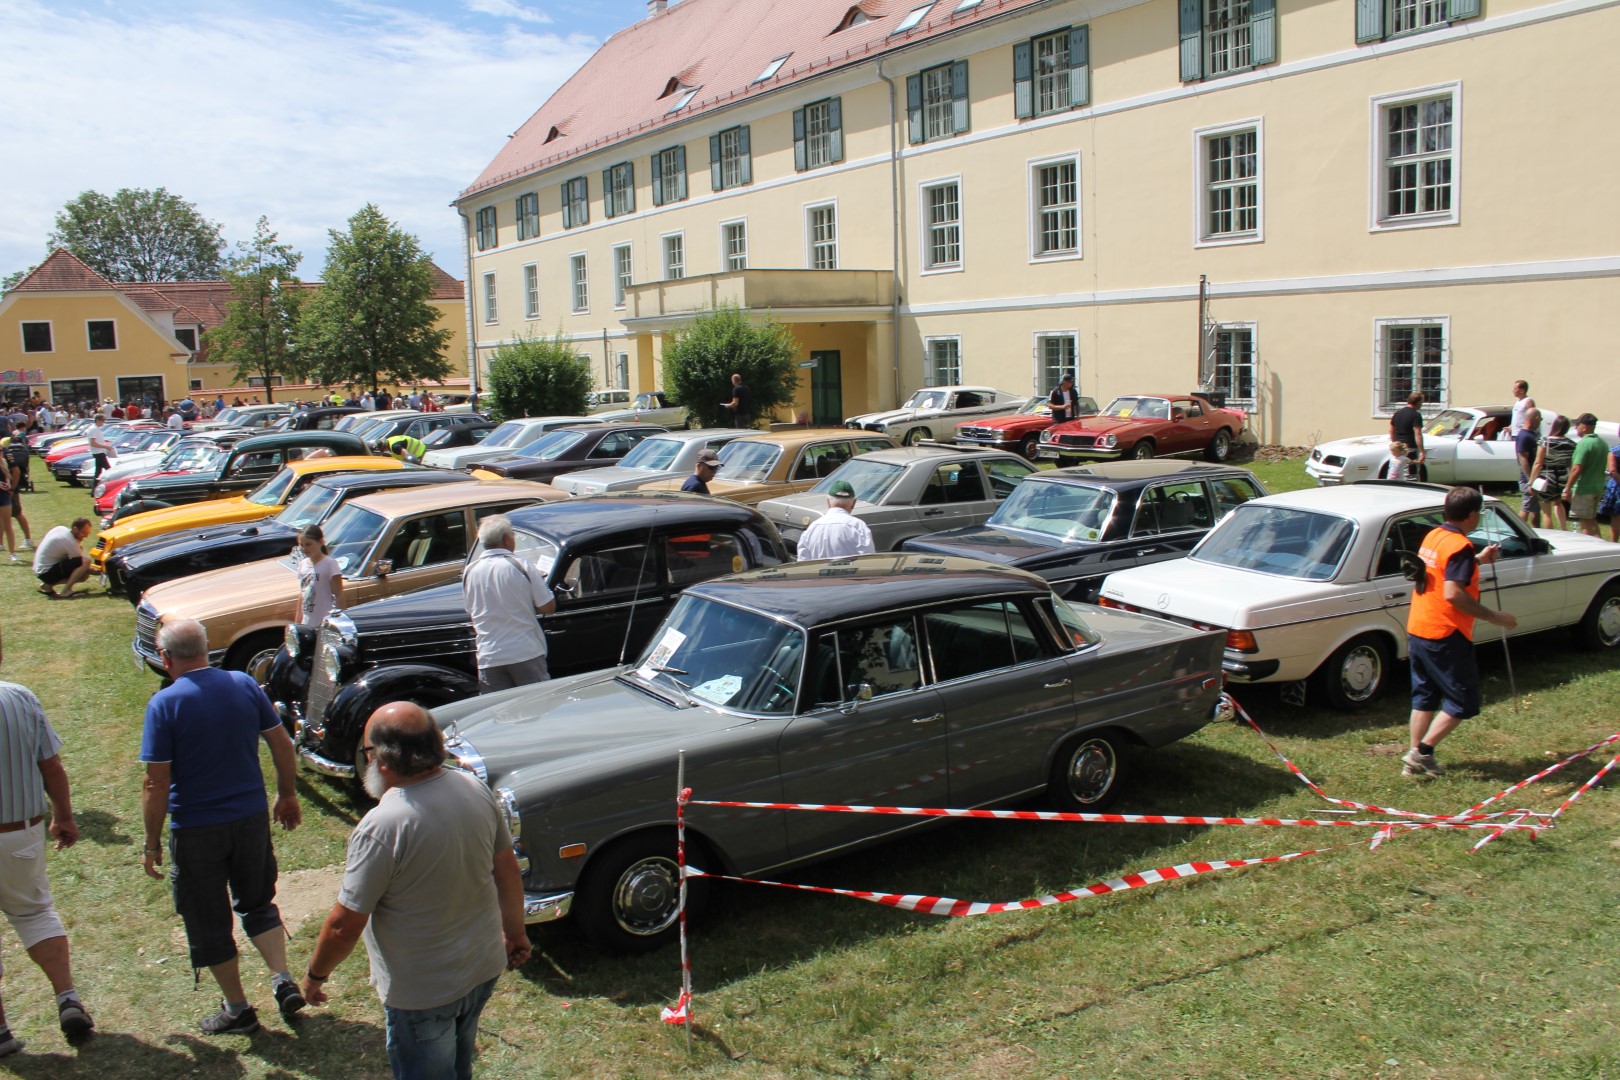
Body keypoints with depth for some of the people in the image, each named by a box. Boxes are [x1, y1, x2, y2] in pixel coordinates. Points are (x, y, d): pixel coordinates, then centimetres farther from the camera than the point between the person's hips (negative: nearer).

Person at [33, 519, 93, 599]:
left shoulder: (61, 528, 2)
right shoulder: (70, 542, -22)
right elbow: (82, 562, -15)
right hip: (47, 572, -10)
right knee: (86, 562, -24)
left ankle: (47, 585, 10)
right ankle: (66, 591, -16)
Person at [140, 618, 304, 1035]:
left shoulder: (164, 704, -15)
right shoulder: (244, 685, -3)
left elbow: (156, 783, -15)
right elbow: (282, 744, 3)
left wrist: (152, 844, -6)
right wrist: (287, 795, 17)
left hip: (196, 829, -4)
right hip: (251, 818, 4)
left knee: (208, 922, 13)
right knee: (258, 903, 23)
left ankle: (237, 1009, 22)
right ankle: (283, 980, 12)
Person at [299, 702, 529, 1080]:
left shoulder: (381, 827, -29)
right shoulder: (476, 789, -10)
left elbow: (345, 924, -20)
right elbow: (507, 869, 3)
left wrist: (315, 975, -1)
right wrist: (515, 932, 18)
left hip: (423, 992, -6)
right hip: (485, 968, 6)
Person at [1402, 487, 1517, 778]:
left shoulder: (1433, 536, 10)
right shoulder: (1460, 546, -17)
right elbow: (1453, 593, -27)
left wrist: (1478, 560, 30)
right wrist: (1494, 617, -21)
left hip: (1416, 631, 9)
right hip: (1445, 637, -9)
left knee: (1425, 697, 17)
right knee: (1463, 702, 3)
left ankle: (1415, 759, 19)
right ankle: (1422, 752, -2)